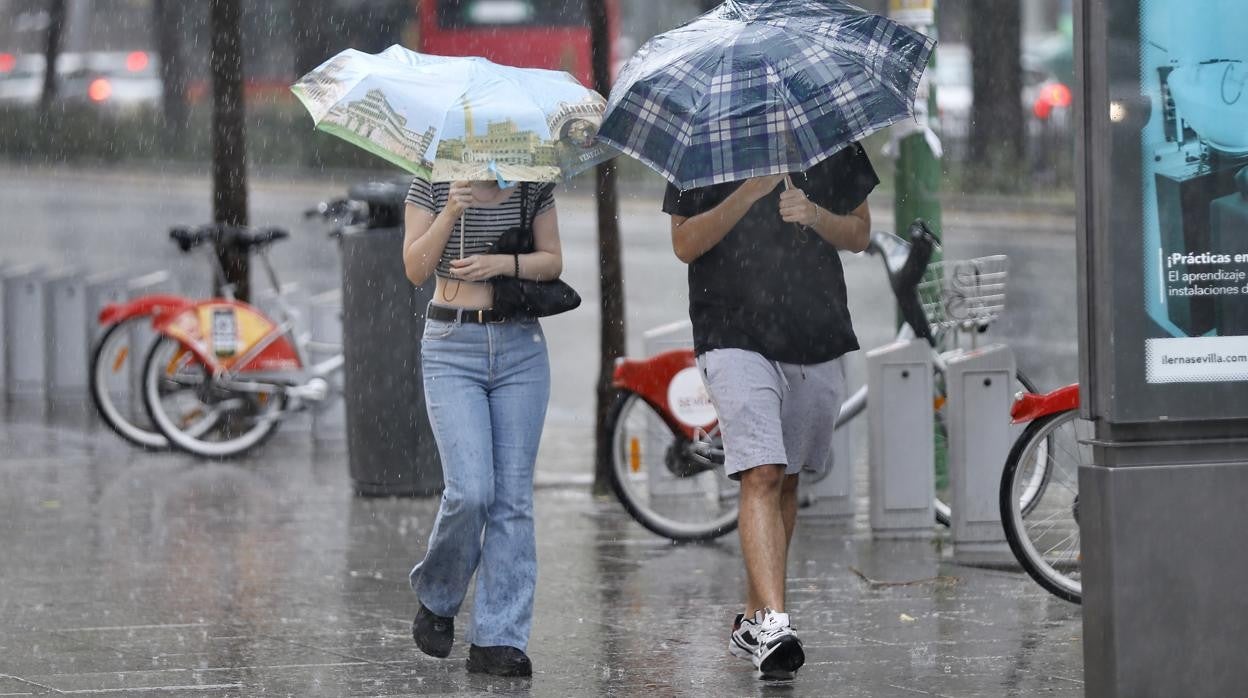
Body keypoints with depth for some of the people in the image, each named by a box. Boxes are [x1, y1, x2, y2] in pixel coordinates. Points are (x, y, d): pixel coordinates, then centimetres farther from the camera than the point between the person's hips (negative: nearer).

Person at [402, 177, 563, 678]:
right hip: (452, 347, -3)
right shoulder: (433, 185, -1)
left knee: (513, 496, -1)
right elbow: (416, 270, -5)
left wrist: (502, 263, -11)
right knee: (471, 490, -15)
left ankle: (498, 640, 3)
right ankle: (436, 598, 14)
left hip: (521, 347, 3)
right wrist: (451, 212, -19)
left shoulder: (533, 186, 5)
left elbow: (552, 262, 7)